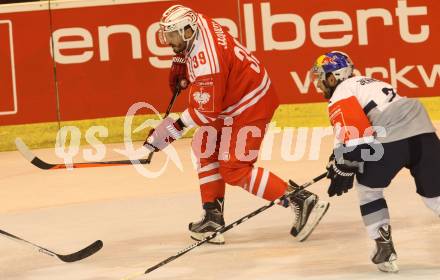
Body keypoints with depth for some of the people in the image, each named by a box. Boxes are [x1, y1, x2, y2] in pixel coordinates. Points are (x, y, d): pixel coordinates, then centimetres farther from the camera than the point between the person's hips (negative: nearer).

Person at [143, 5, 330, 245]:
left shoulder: (207, 60, -31)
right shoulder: (197, 24, -4)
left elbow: (206, 110, -25)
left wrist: (175, 128, -15)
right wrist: (180, 64, 15)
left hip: (251, 105, -11)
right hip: (231, 99, 11)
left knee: (233, 168, -11)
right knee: (206, 150, 13)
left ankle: (301, 201, -13)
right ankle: (213, 216, 17)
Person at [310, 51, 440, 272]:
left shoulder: (341, 95, 8)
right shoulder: (366, 83, 35)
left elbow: (352, 135, -6)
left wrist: (343, 170, 1)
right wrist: (340, 158, 43)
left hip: (392, 139, -7)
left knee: (368, 187, 17)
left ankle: (384, 247, 12)